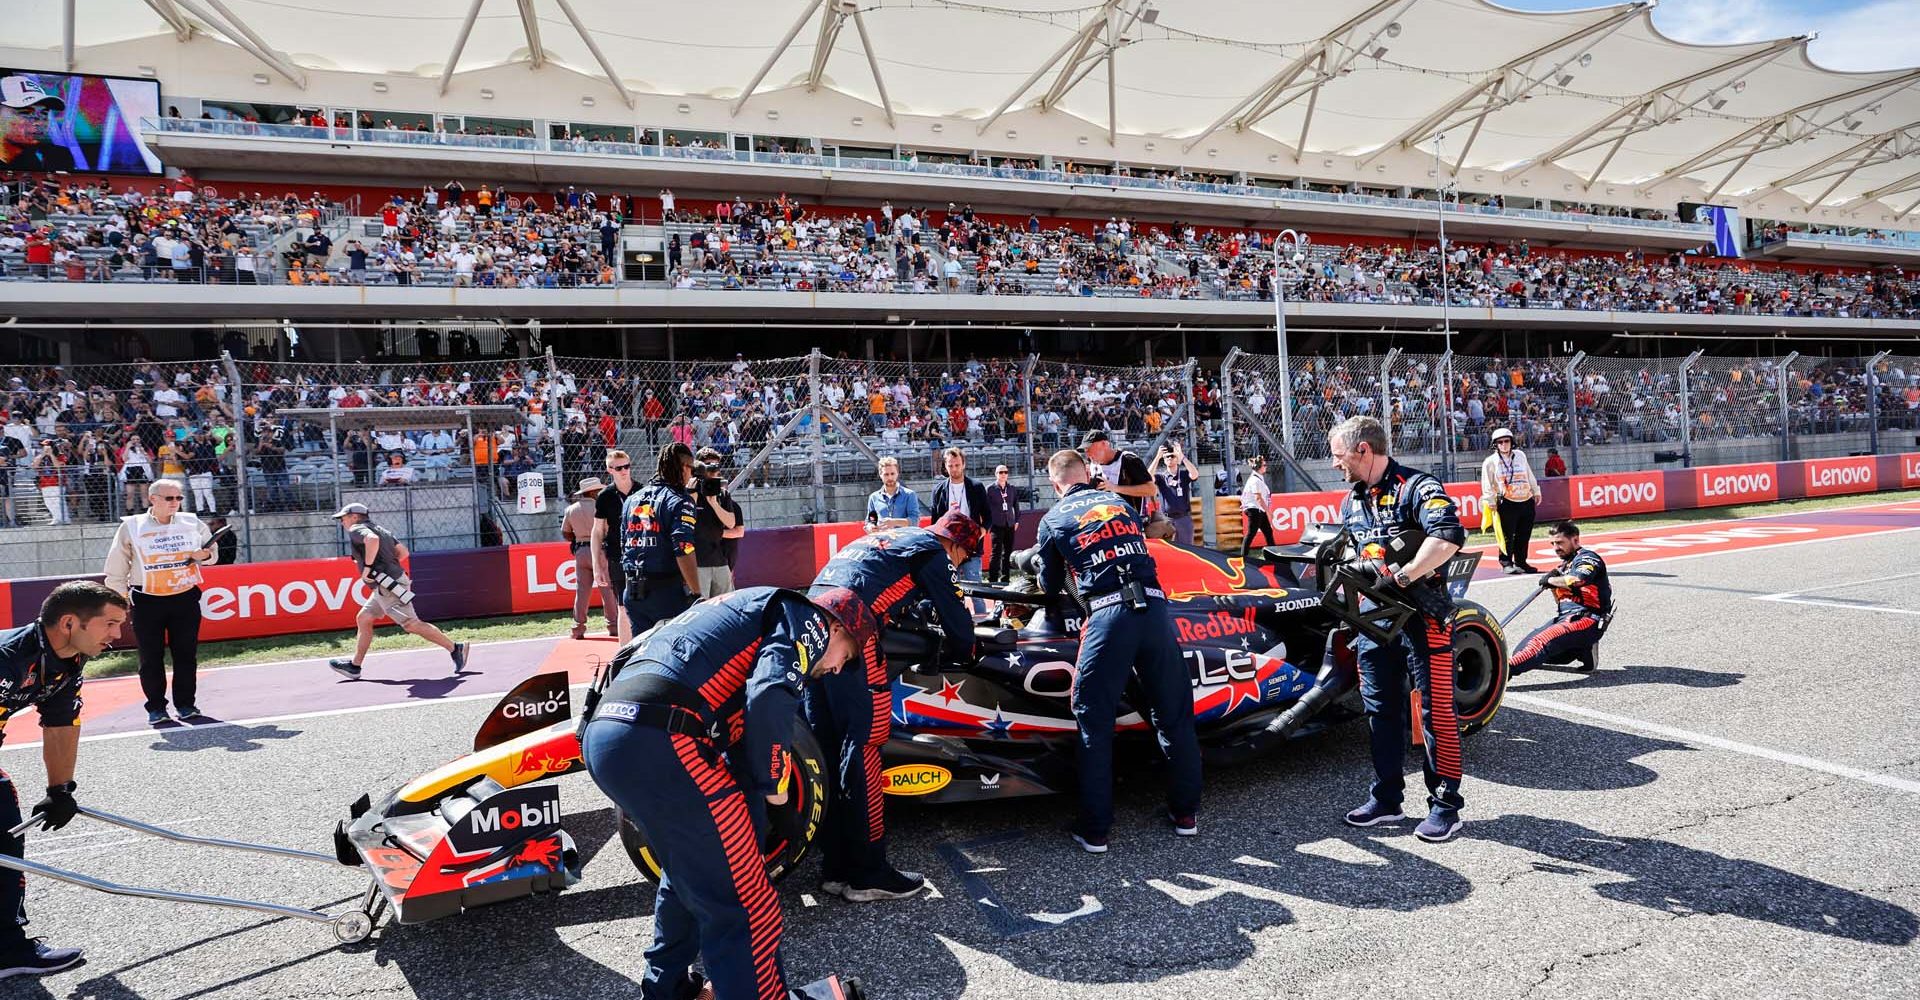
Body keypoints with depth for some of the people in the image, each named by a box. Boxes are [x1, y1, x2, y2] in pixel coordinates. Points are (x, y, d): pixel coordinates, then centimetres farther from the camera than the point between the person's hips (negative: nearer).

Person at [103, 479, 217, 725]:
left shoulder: (191, 523, 6)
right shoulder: (131, 526, 1)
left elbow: (212, 551, 18)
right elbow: (116, 567, 5)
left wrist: (205, 554, -5)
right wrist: (119, 597, 1)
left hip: (186, 598, 2)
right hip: (147, 601, -1)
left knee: (186, 654, 5)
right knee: (151, 657, 2)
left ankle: (185, 703, 16)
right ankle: (156, 707, 13)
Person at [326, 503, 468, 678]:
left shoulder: (356, 530, -6)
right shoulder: (381, 530, 21)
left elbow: (372, 540, -30)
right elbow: (404, 552, 19)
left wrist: (368, 567, -21)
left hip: (387, 586, -10)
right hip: (385, 586, 10)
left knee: (411, 624, -12)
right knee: (363, 619, 14)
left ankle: (455, 648, -13)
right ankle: (354, 666, 19)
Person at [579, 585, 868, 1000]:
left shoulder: (746, 610, 33)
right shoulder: (804, 618, 7)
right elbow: (769, 699, -12)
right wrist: (771, 782, 2)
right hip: (660, 741, -10)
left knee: (690, 873, 30)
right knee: (742, 903, 0)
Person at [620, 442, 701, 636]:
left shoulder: (632, 499, 13)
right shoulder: (678, 501, -9)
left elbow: (623, 547, 16)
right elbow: (684, 551, -19)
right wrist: (696, 594, -18)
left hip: (633, 591, 7)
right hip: (667, 591, -6)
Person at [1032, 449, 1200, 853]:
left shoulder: (1053, 520, 11)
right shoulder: (1120, 502, 21)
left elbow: (1050, 587, 19)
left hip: (1107, 615, -3)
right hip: (1154, 607, 4)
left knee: (1094, 723, 7)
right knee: (1174, 713, 15)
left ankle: (1094, 830, 11)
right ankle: (1185, 812, 25)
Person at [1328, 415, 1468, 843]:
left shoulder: (1416, 487, -13)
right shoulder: (1351, 502, 14)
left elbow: (1450, 536, -29)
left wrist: (1401, 576, -28)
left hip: (1422, 618, -8)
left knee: (1437, 712, -2)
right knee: (1380, 710, 12)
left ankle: (1446, 805, 9)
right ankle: (1386, 799, 23)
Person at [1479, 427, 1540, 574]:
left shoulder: (1520, 455, 11)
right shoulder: (1490, 462, -2)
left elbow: (1529, 475, 19)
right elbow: (1487, 485, -3)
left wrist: (1536, 492, 19)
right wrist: (1491, 502, -9)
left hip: (1527, 501, 5)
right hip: (1506, 504, -4)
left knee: (1524, 536, 9)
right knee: (1507, 536, -5)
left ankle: (1520, 562, 19)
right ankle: (1506, 563, 5)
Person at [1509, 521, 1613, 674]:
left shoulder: (1587, 557, -4)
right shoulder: (1565, 564, 20)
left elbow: (1577, 580, -28)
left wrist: (1551, 580, -11)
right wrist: (1553, 586, 3)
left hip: (1588, 619, -9)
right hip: (1564, 618, 9)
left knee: (1543, 640, -33)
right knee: (1521, 651, -6)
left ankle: (1505, 670, -53)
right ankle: (1581, 650, -3)